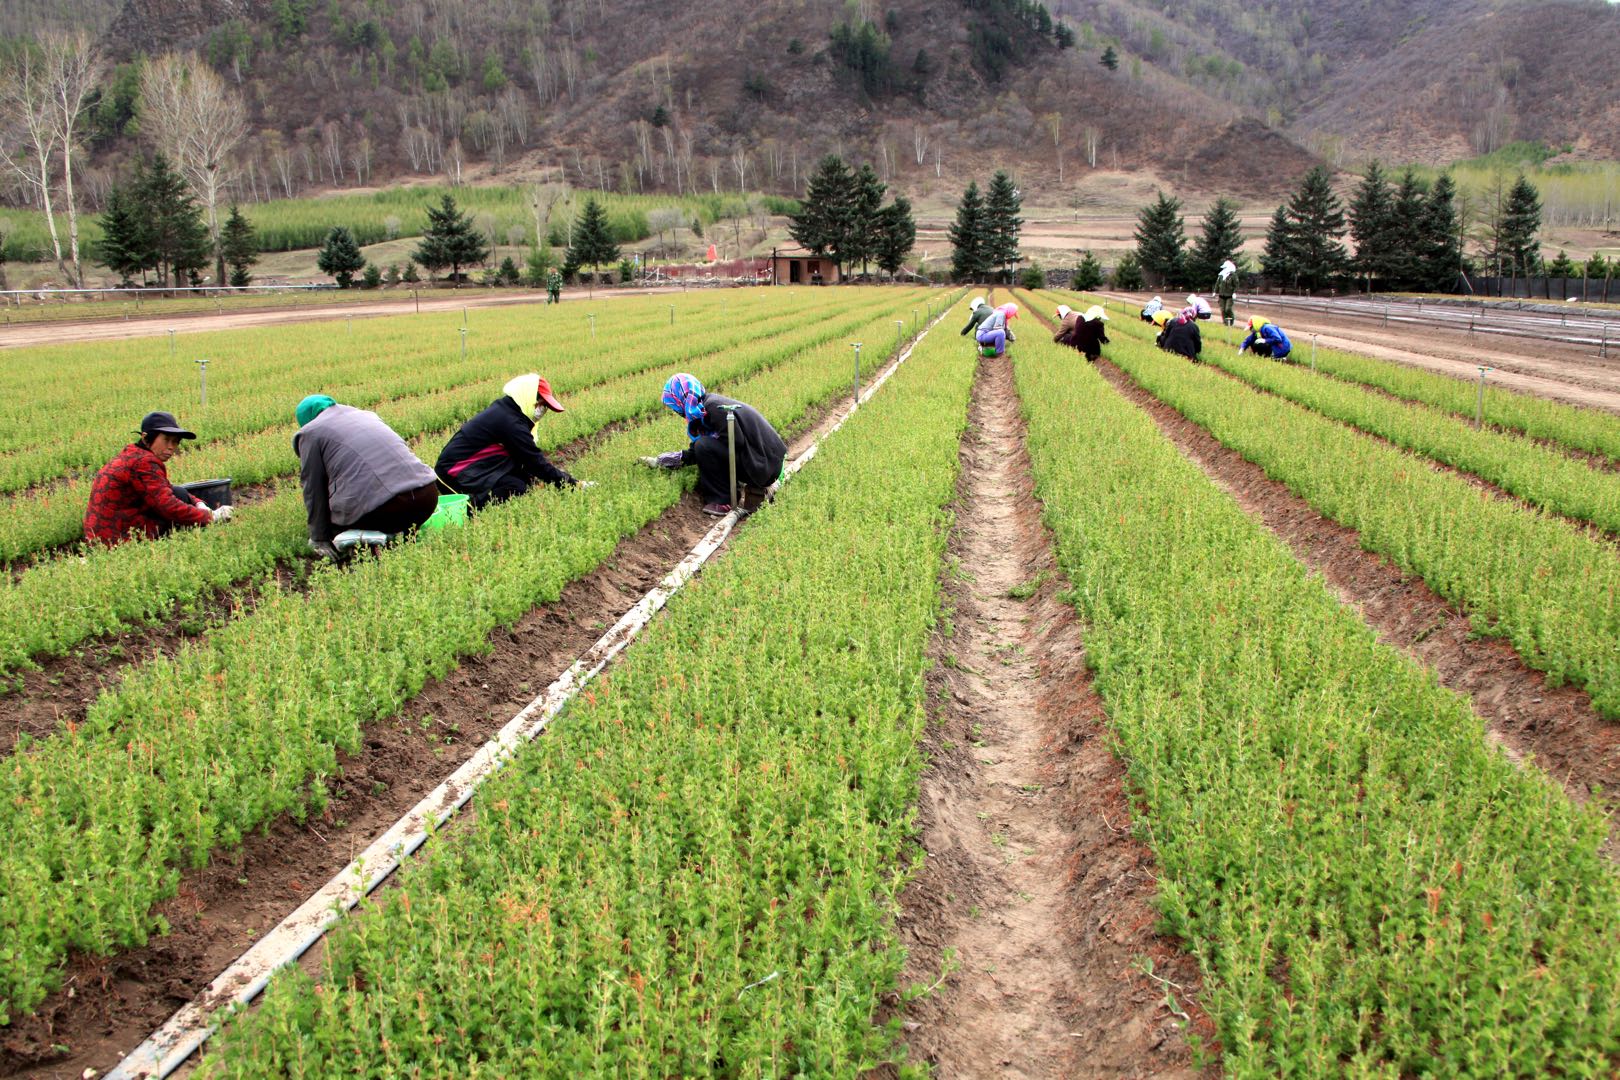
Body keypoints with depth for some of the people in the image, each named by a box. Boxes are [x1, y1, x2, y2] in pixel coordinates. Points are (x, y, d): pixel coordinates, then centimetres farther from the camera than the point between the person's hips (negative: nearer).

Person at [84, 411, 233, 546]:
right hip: (121, 539, -10)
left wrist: (200, 505, 0)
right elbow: (169, 507, -24)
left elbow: (166, 492, 16)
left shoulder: (130, 456, 13)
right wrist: (211, 517, -15)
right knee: (180, 495, -8)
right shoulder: (144, 463, -18)